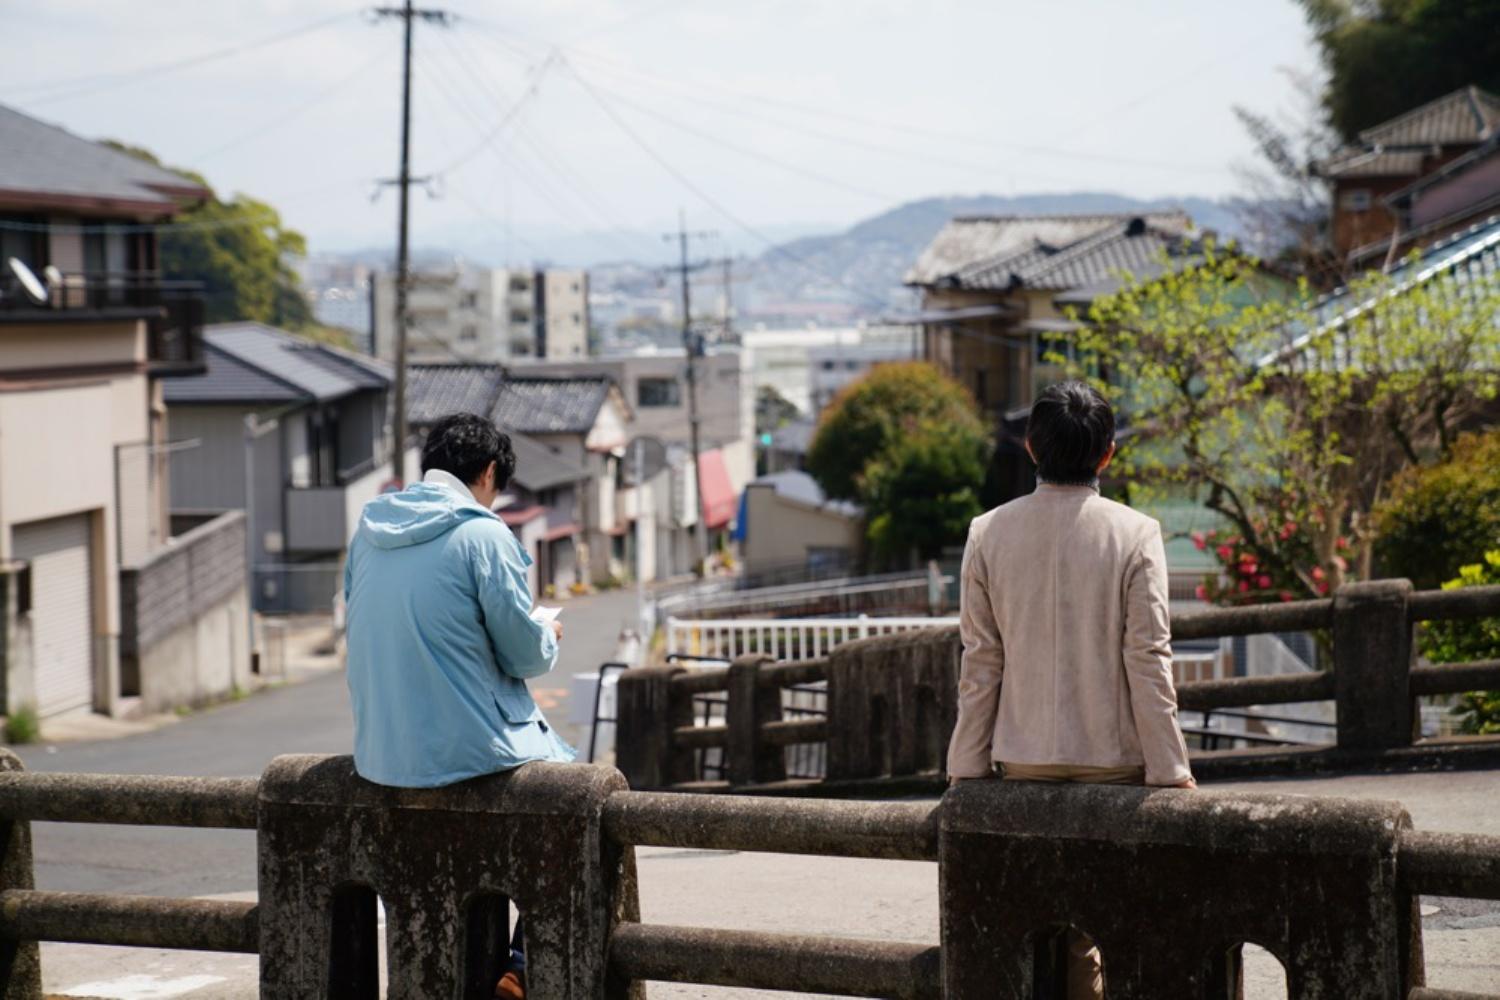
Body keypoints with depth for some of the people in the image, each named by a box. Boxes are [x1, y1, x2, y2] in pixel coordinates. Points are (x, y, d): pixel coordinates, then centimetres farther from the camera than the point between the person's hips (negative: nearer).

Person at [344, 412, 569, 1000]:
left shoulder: (369, 530, 6)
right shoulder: (482, 534, -14)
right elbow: (524, 655, -10)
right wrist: (549, 639, 13)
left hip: (380, 754, 7)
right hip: (470, 748, -7)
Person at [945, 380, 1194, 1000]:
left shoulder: (989, 533, -1)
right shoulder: (1134, 534, -7)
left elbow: (980, 664, 1)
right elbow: (1148, 662, -8)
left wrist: (968, 770, 6)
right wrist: (1171, 773, -3)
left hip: (1026, 762, 2)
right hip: (1116, 761, -2)